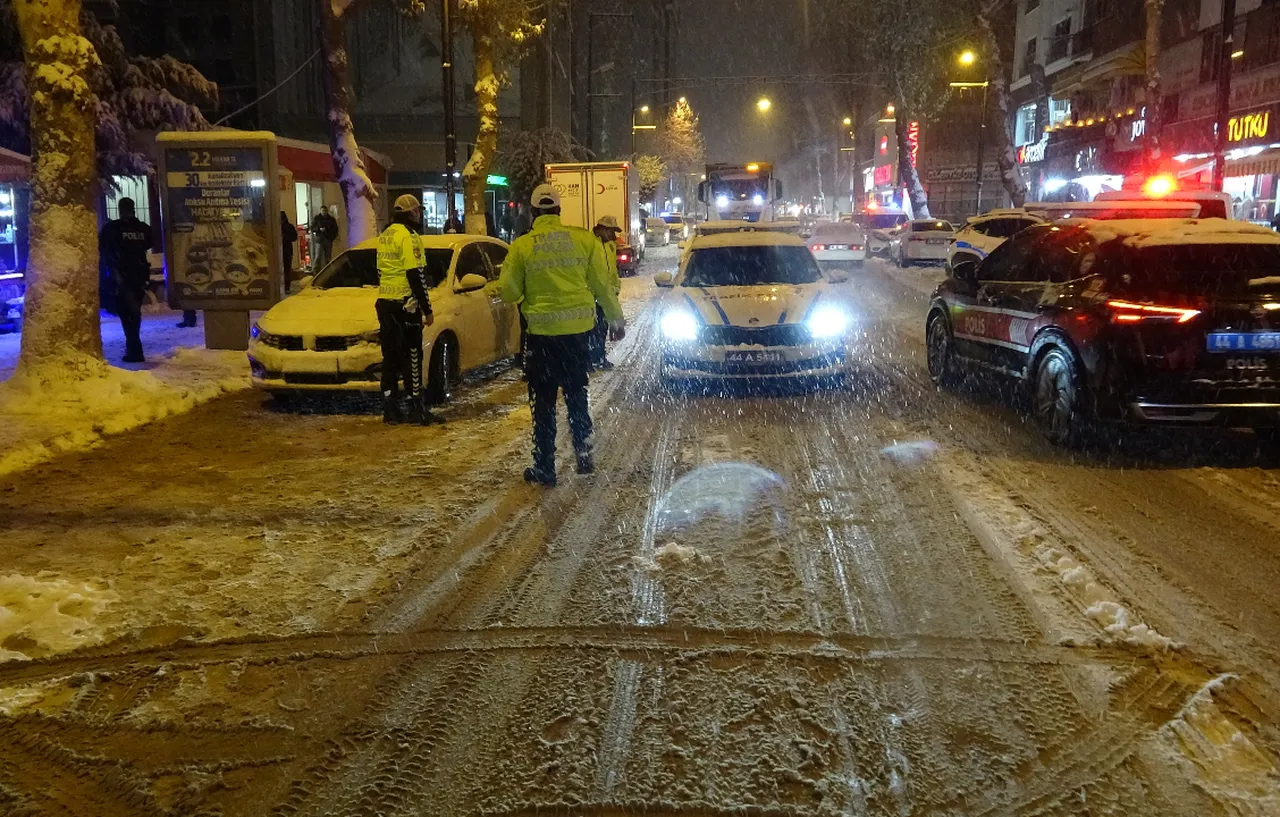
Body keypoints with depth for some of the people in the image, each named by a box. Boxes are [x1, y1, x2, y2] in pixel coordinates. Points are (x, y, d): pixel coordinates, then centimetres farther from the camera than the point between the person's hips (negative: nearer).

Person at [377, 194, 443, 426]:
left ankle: (390, 409, 11)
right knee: (411, 357, -3)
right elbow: (415, 276, -16)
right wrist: (427, 309, -13)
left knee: (391, 356, 10)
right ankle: (417, 409, 0)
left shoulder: (385, 236, 15)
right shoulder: (408, 237, -12)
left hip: (384, 302, 8)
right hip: (404, 303, -8)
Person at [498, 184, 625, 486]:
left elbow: (509, 292, -4)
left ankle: (545, 467, 10)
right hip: (578, 328, 2)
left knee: (543, 401, 8)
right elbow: (602, 284, 2)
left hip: (542, 331, -2)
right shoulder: (584, 239, -2)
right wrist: (616, 319, 13)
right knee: (576, 394, 19)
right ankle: (584, 455, 18)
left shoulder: (521, 246, -5)